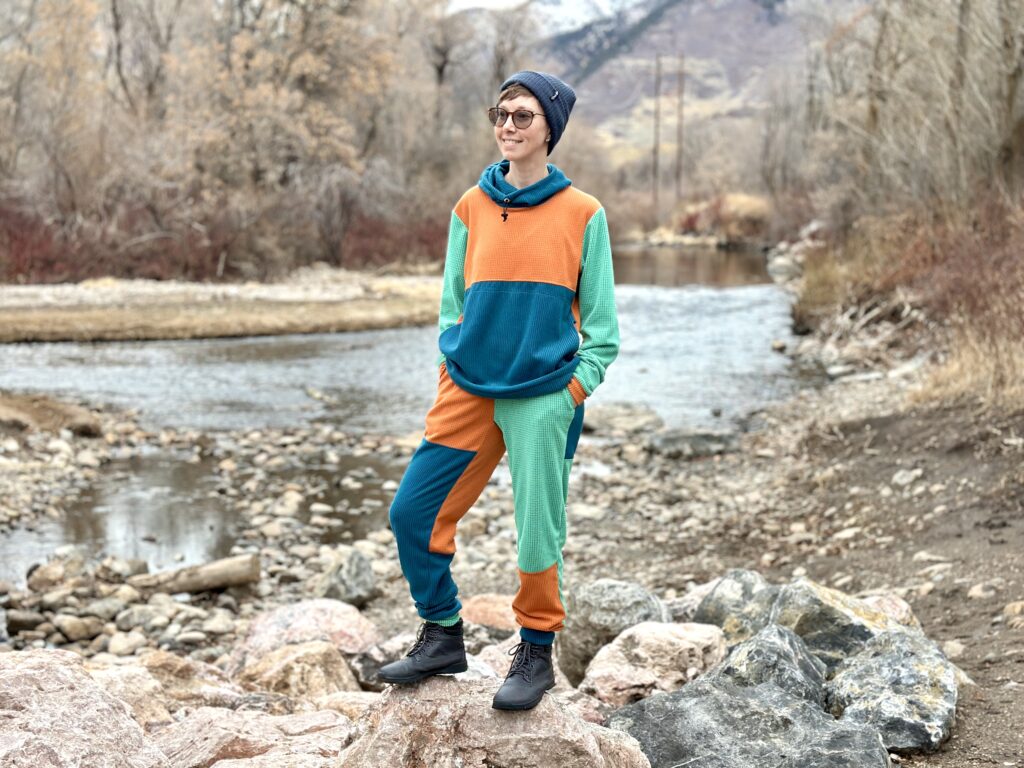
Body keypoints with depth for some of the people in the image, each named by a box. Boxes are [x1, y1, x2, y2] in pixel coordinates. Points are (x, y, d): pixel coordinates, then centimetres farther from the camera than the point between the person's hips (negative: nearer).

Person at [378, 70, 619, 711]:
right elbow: (453, 301, 14)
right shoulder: (472, 207, 8)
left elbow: (601, 321, 2)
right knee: (413, 513, 2)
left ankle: (537, 652, 21)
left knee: (539, 530, 1)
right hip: (468, 392, 4)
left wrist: (576, 389, -7)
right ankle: (443, 638, 20)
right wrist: (450, 372, 3)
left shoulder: (583, 214, 0)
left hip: (544, 396, -4)